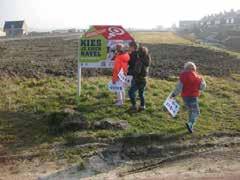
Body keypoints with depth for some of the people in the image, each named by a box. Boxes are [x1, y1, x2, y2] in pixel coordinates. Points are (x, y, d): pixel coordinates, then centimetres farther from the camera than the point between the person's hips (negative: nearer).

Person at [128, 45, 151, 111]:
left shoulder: (140, 61, -22)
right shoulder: (146, 61, 3)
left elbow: (136, 71, -26)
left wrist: (129, 72, -12)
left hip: (138, 80, -8)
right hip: (144, 80, 8)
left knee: (131, 92, 2)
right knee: (141, 93, 20)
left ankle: (134, 106, 2)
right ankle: (142, 106, 26)